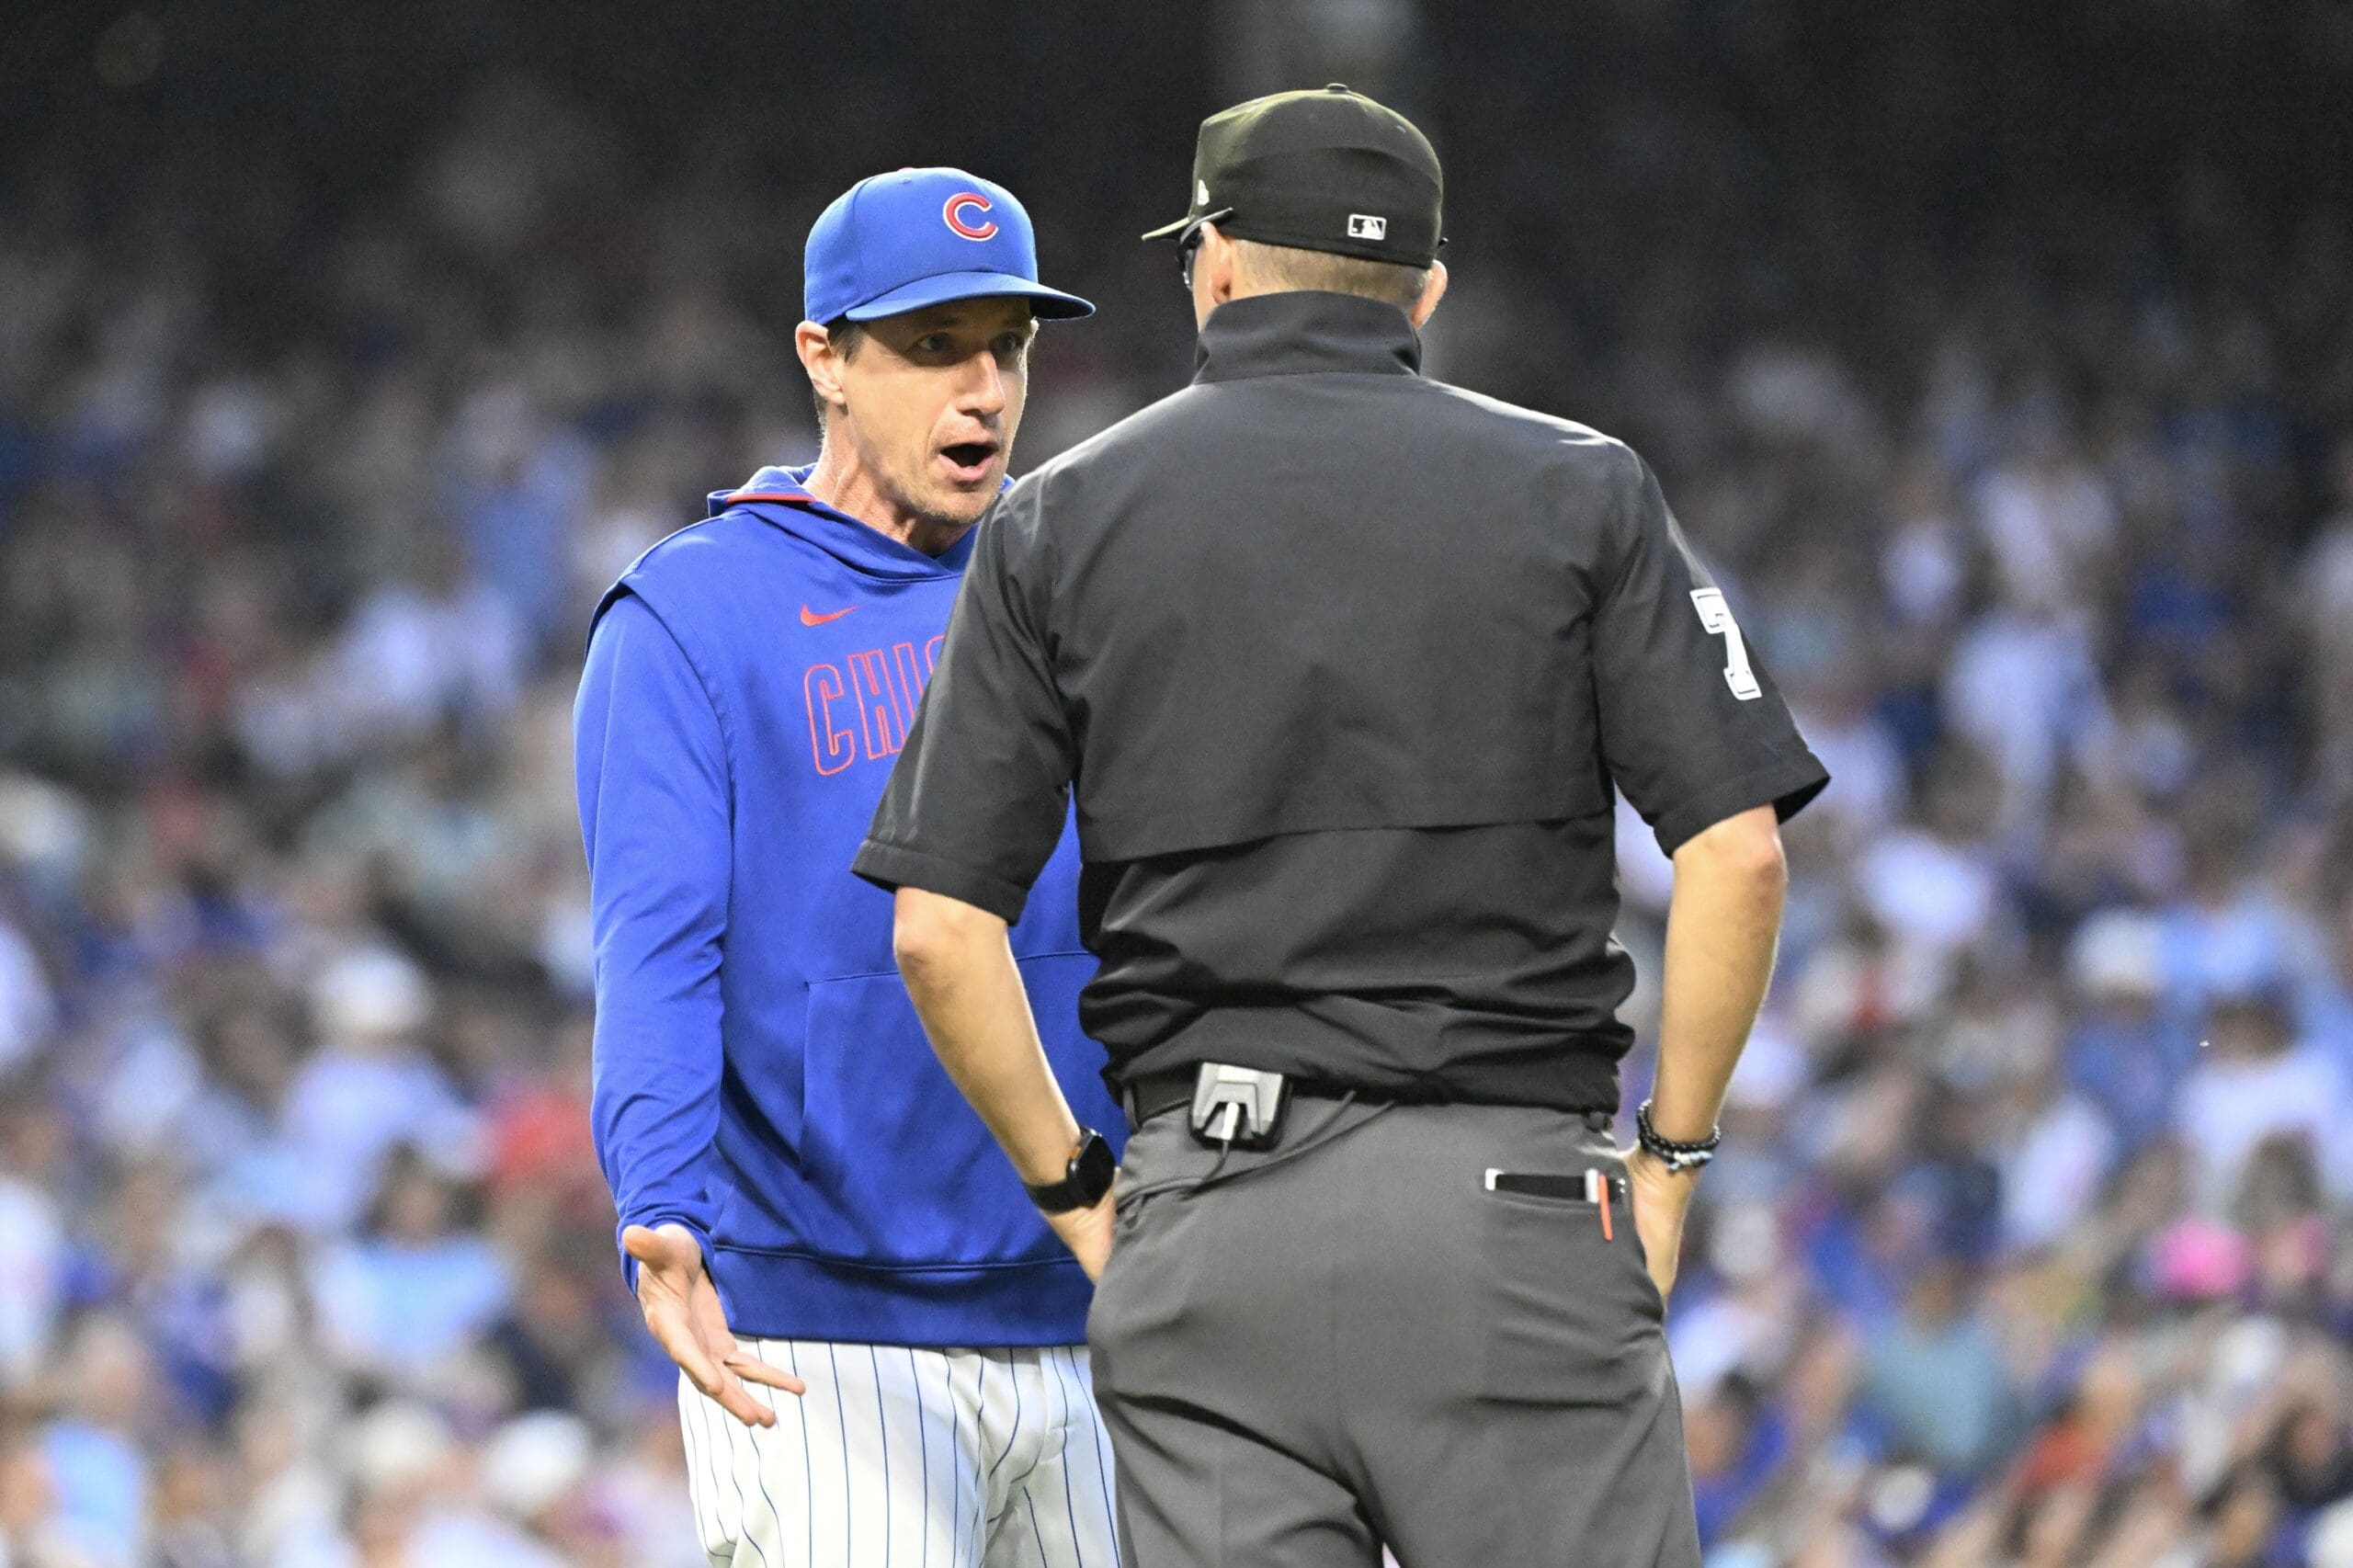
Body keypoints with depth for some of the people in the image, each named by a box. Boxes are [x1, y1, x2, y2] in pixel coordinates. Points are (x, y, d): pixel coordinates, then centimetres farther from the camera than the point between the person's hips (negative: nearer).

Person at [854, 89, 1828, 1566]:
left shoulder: (1064, 519, 8)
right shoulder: (1575, 490, 5)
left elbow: (942, 928, 1)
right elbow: (1737, 853, -4)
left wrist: (1074, 1190, 11)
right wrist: (1670, 1161, 6)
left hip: (1207, 1222, 1)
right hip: (1514, 1198, -1)